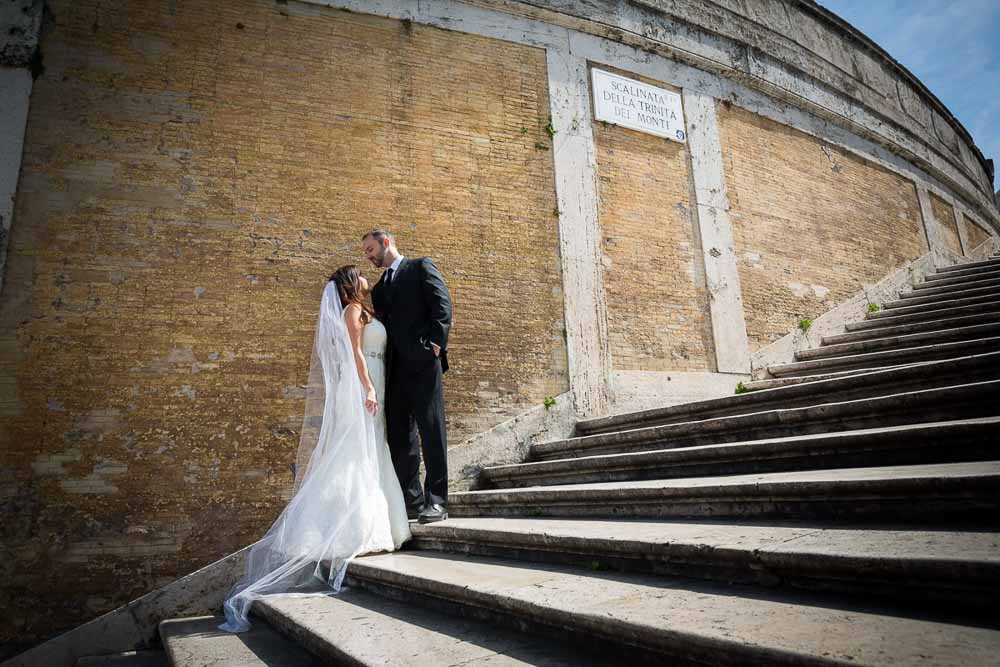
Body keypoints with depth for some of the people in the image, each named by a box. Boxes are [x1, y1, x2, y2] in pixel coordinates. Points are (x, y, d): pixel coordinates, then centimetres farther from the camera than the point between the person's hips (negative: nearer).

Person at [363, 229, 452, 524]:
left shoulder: (421, 267, 8)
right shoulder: (379, 288, 26)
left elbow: (442, 304, -4)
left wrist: (435, 343, -14)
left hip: (422, 362, -7)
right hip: (394, 369, 7)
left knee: (432, 431, -6)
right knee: (399, 437, 6)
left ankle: (436, 502, -2)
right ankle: (411, 500, 13)